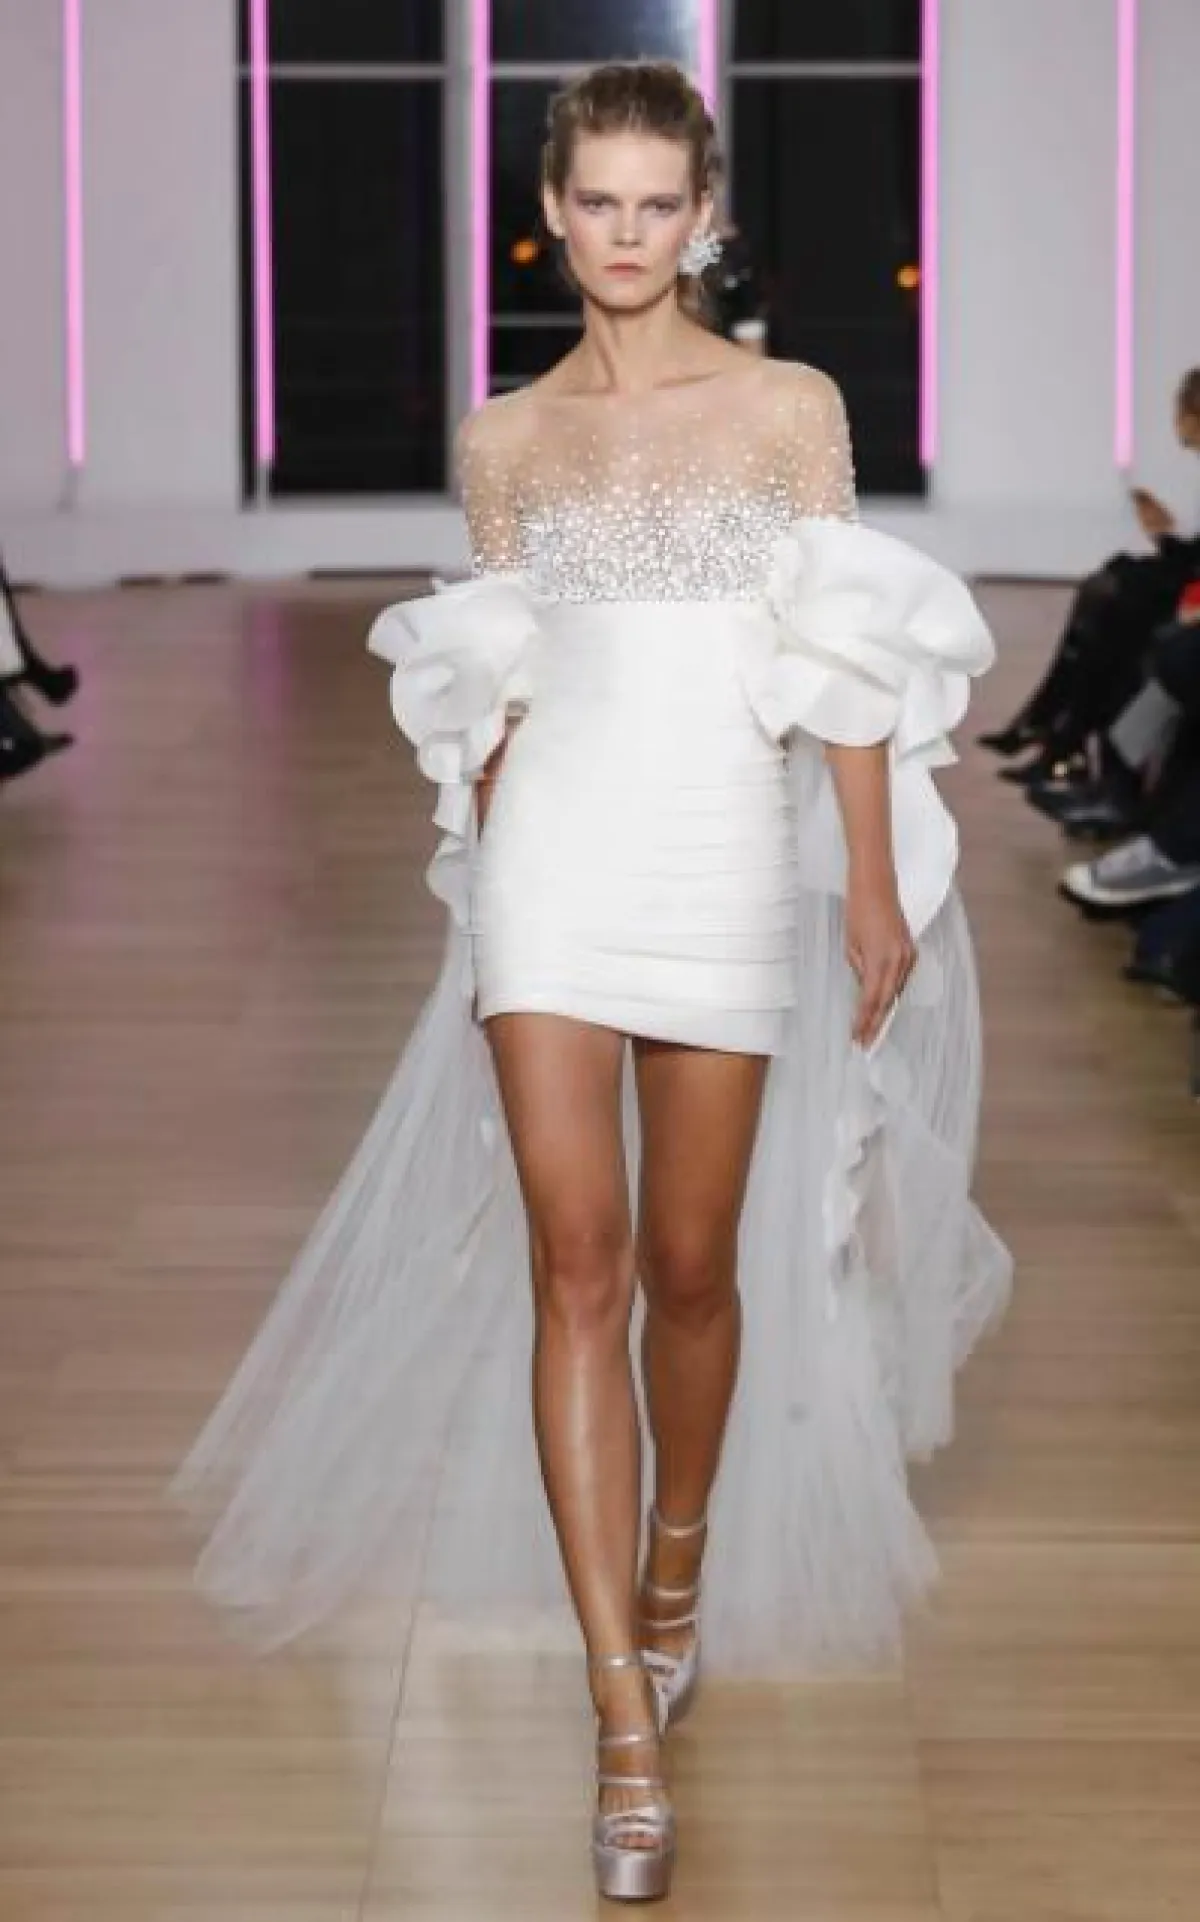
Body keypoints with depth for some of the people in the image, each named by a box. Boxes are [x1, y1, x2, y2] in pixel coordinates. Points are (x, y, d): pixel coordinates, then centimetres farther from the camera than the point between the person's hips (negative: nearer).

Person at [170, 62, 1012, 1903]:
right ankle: (628, 1714, -10)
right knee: (574, 1260, -9)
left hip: (728, 865, -1)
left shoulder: (790, 407, 3)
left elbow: (847, 665, 1)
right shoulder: (506, 439, 9)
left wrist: (876, 883, -4)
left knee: (692, 1263, 6)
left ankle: (678, 1569, 35)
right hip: (550, 857, 1)